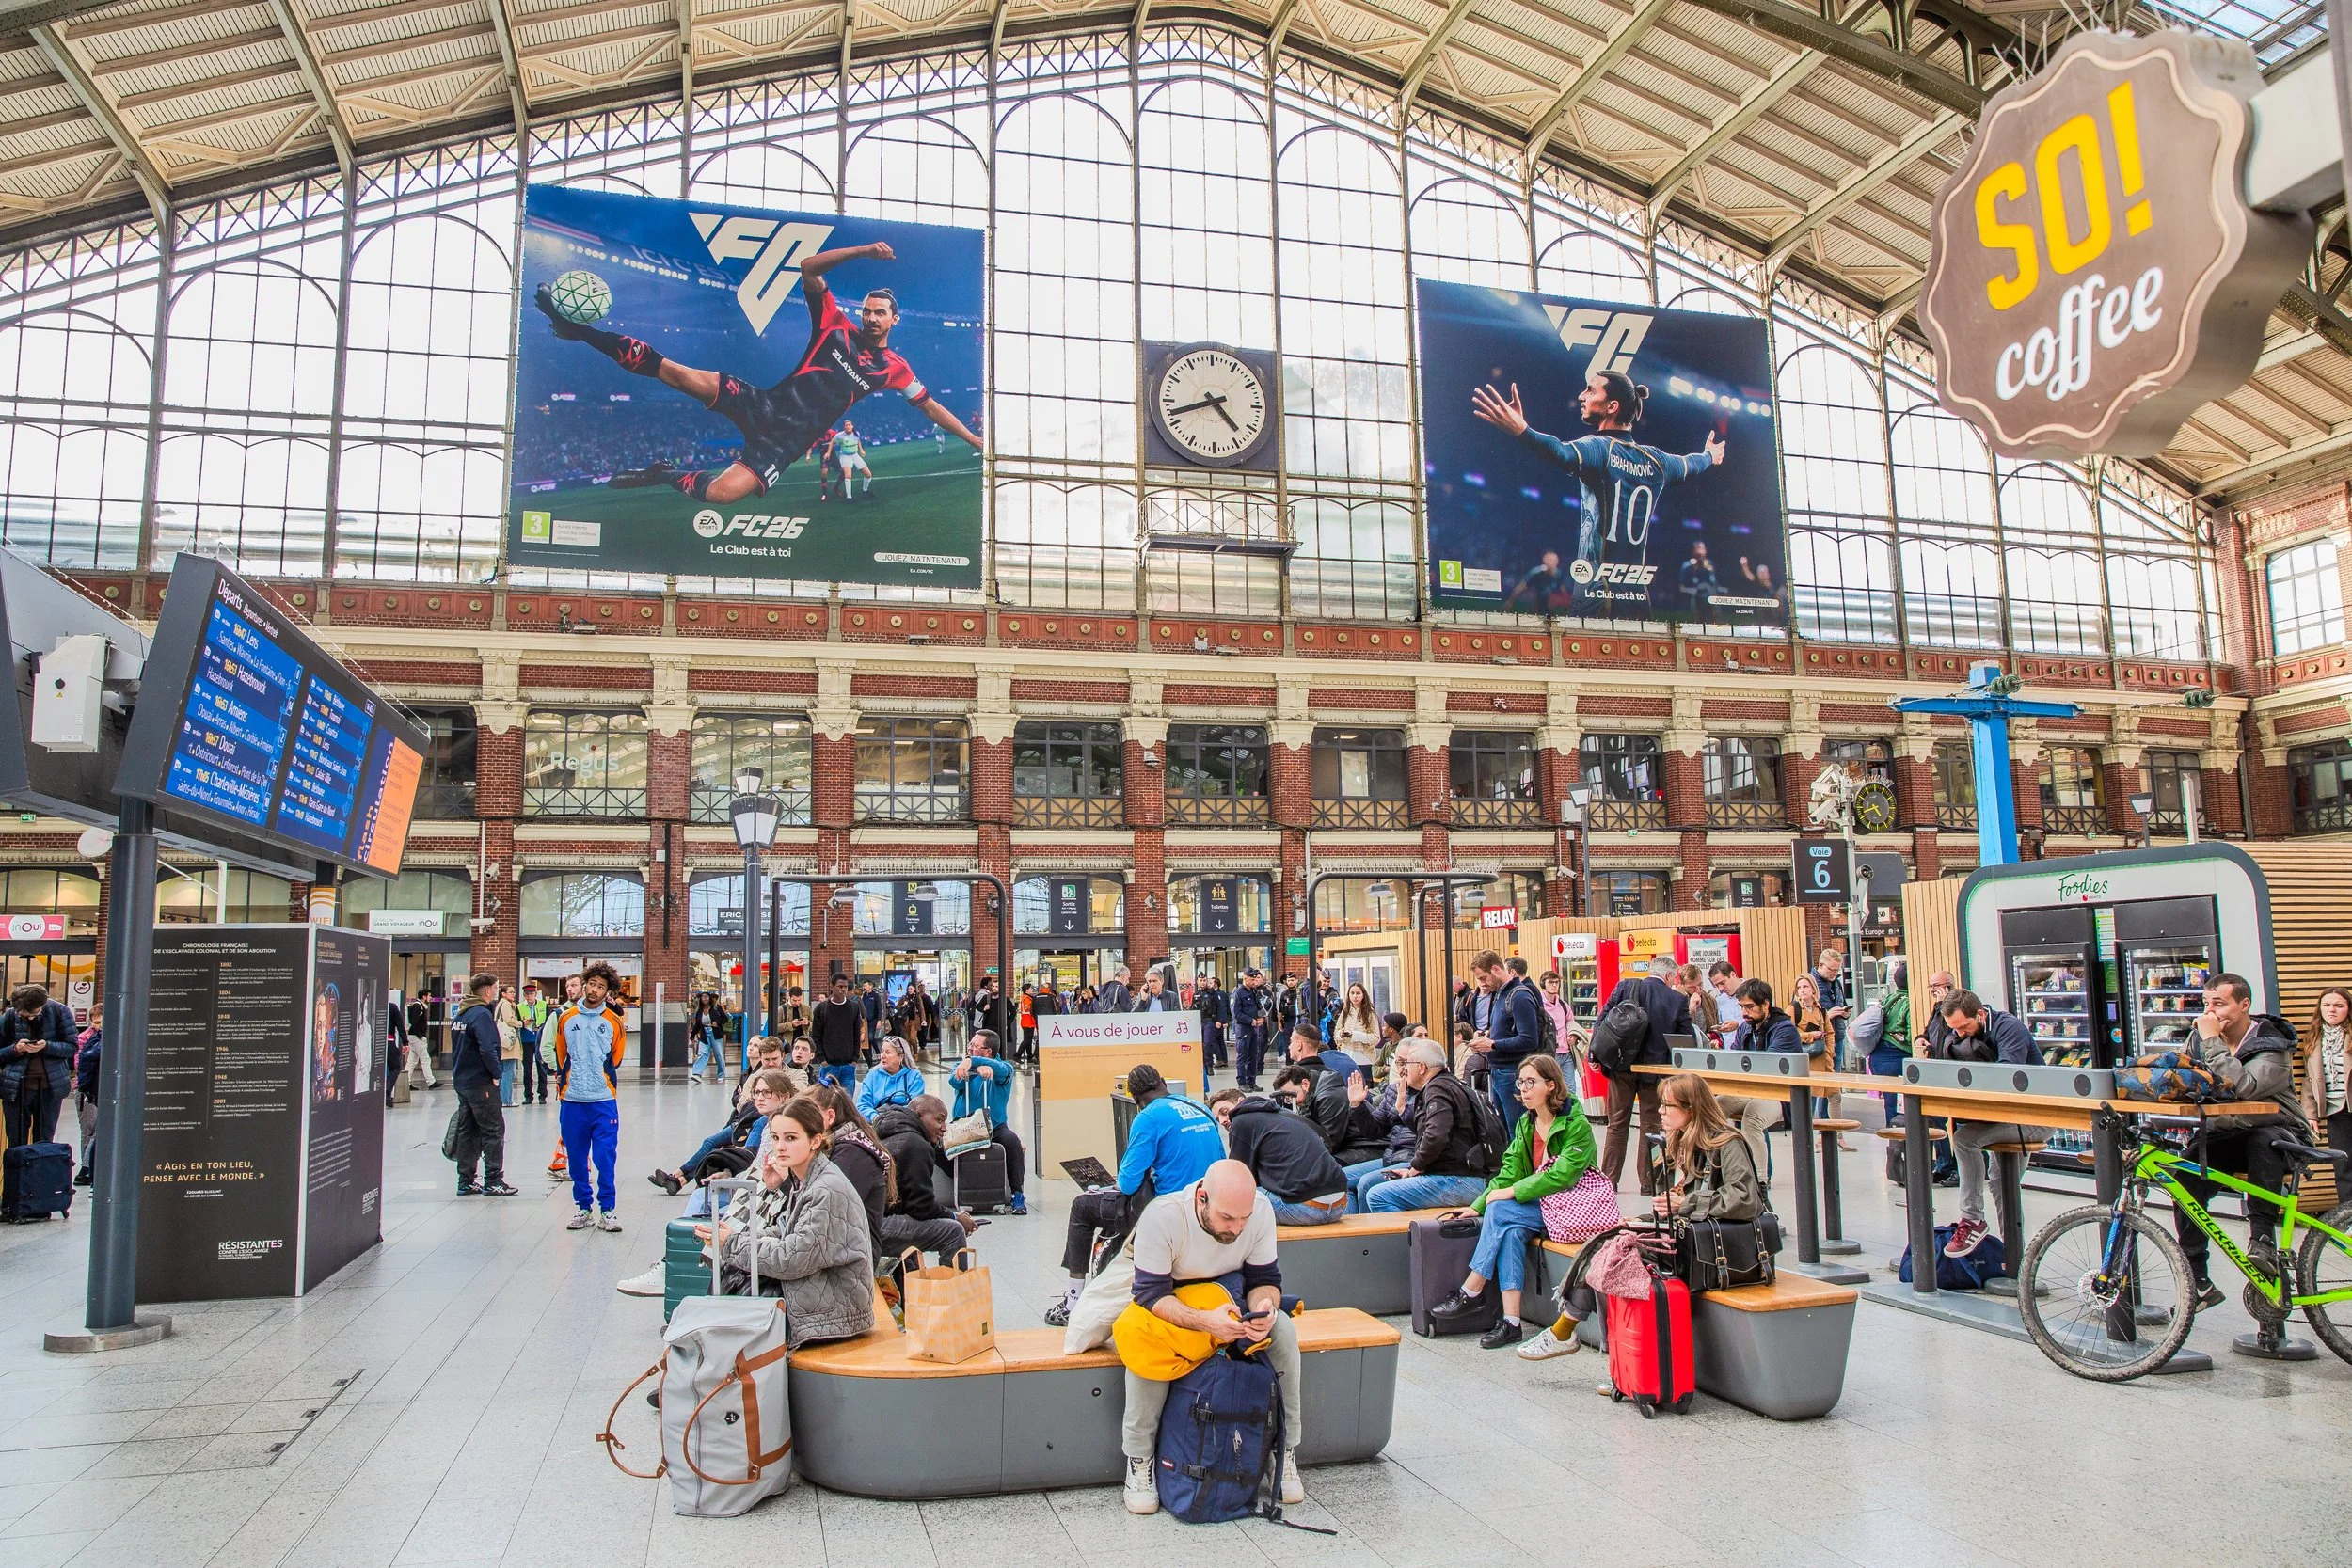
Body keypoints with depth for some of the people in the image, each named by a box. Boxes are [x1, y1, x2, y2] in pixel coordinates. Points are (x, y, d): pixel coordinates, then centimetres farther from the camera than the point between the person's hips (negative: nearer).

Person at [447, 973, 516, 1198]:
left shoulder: (460, 1015, 13)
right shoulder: (482, 1014, -16)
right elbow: (488, 1049, -26)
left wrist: (458, 1072, 19)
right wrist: (495, 1074, -14)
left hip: (461, 1081, 9)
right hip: (481, 1083, -9)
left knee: (467, 1132, 13)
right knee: (494, 1130, -2)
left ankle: (465, 1182, 16)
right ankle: (493, 1181, -2)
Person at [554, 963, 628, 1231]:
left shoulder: (614, 1021, 2)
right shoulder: (566, 1018, 6)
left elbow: (616, 1059, 9)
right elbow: (560, 1056, 13)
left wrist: (600, 1079, 4)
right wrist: (565, 1078, 10)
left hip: (603, 1100, -2)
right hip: (572, 1099, 2)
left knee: (605, 1158, -3)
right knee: (576, 1158, 8)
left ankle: (607, 1210, 4)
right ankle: (582, 1209, 19)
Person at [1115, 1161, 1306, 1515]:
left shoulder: (1261, 1209, -22)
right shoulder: (1162, 1216, -33)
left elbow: (1265, 1279, -10)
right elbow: (1151, 1293, -30)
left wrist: (1264, 1307, -34)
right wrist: (1204, 1321, -47)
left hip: (1229, 1297, 3)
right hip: (1169, 1303, -3)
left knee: (1284, 1332, -24)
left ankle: (1287, 1451, -8)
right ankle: (1138, 1463, -16)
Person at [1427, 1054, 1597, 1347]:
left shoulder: (1577, 1124, -12)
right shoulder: (1526, 1123, 9)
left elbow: (1562, 1175, -20)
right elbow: (1510, 1171, 6)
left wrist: (1511, 1193, -21)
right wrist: (1478, 1205, -6)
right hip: (1537, 1204, 6)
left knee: (1500, 1212, -26)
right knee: (1511, 1231, -27)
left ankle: (1469, 1293, -15)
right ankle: (1511, 1321, -29)